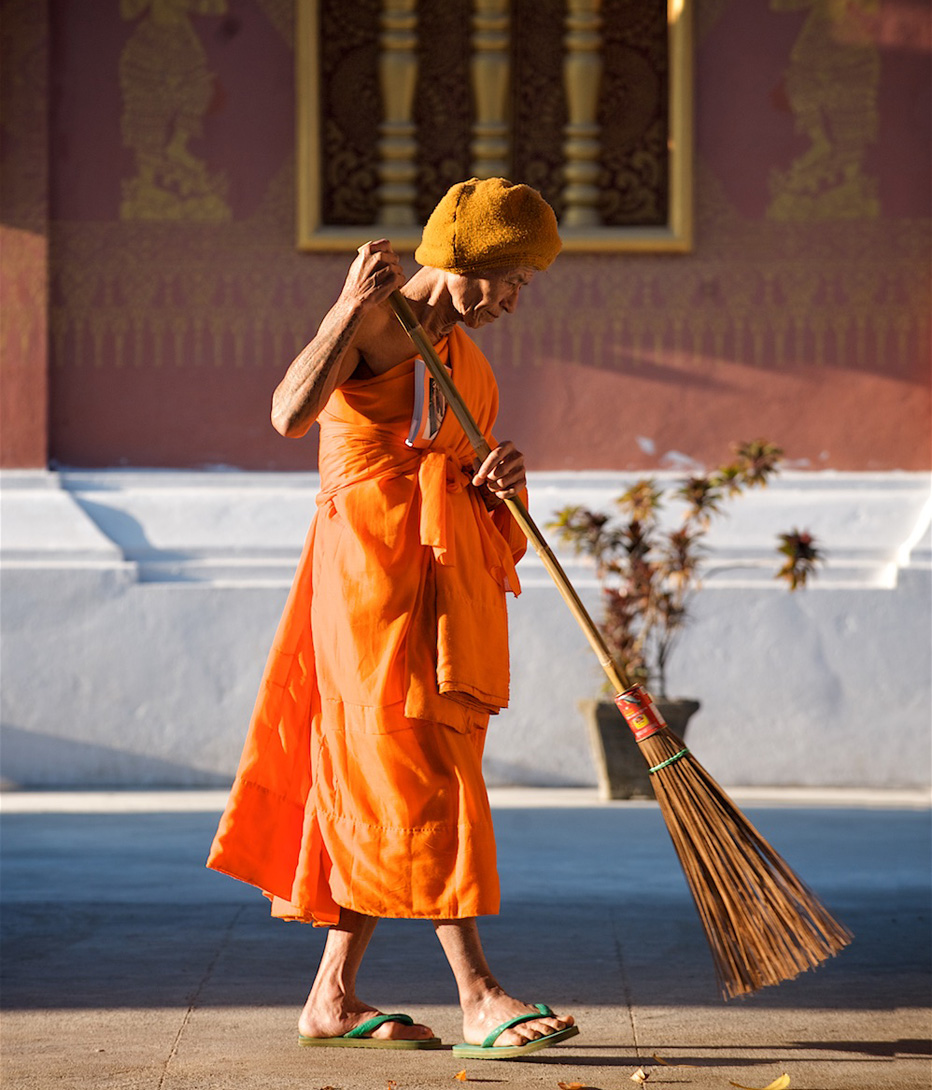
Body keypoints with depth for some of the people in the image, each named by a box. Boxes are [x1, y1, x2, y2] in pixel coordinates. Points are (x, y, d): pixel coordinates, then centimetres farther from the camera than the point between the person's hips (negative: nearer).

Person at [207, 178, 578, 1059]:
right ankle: (477, 996, -15)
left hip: (449, 575, 9)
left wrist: (496, 480, 0)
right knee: (419, 776, -11)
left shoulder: (462, 355, 19)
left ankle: (332, 997, 13)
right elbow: (290, 413, -25)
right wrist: (353, 304, -30)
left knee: (383, 793, 8)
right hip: (373, 559, -9)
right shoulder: (374, 320, -8)